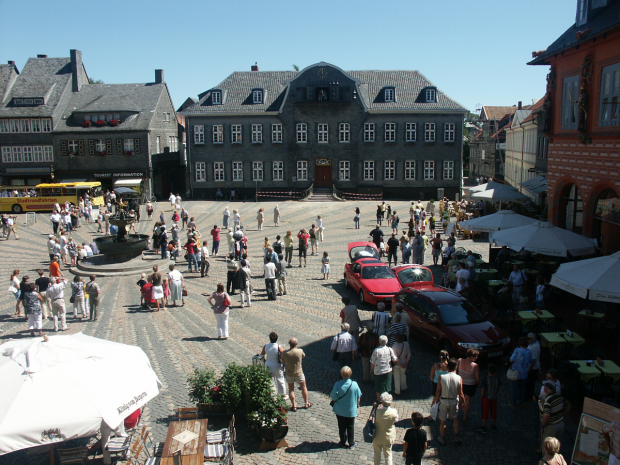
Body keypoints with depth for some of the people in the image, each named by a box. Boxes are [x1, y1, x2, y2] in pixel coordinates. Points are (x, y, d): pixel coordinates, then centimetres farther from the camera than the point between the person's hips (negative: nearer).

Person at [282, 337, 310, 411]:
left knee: (291, 389, 16)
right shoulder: (300, 351, -22)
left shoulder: (284, 353, -19)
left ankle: (294, 406, 22)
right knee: (303, 387, 20)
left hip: (289, 374, 1)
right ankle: (306, 404, 33)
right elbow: (304, 356, 1)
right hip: (299, 373, -1)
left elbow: (283, 361, -2)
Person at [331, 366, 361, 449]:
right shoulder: (354, 384, -19)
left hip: (340, 410, -1)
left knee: (342, 427, 17)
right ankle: (351, 443, 29)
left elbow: (333, 397, -16)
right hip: (351, 411, 1)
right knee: (351, 427, 18)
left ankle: (343, 442, 30)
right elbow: (358, 397, -6)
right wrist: (357, 404, 14)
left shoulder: (338, 384, -24)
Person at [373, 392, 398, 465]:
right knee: (388, 455, 18)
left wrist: (376, 407, 0)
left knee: (377, 454, 21)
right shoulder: (394, 412, -24)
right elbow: (396, 420, -4)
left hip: (378, 437, 0)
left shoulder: (377, 411, -27)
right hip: (388, 437, 0)